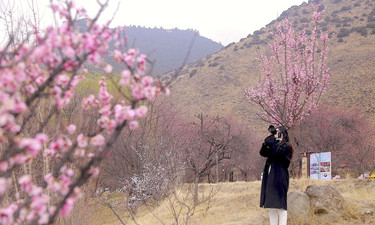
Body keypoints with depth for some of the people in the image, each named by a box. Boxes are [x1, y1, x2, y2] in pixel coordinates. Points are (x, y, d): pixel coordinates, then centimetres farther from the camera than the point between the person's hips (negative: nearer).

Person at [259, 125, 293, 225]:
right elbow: (262, 152, 10)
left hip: (279, 178, -8)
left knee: (280, 205, -10)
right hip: (269, 178, 8)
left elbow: (276, 151, -17)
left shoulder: (286, 146, 1)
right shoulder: (275, 145, 23)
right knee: (271, 206, 6)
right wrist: (269, 137, 3)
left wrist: (273, 138, -7)